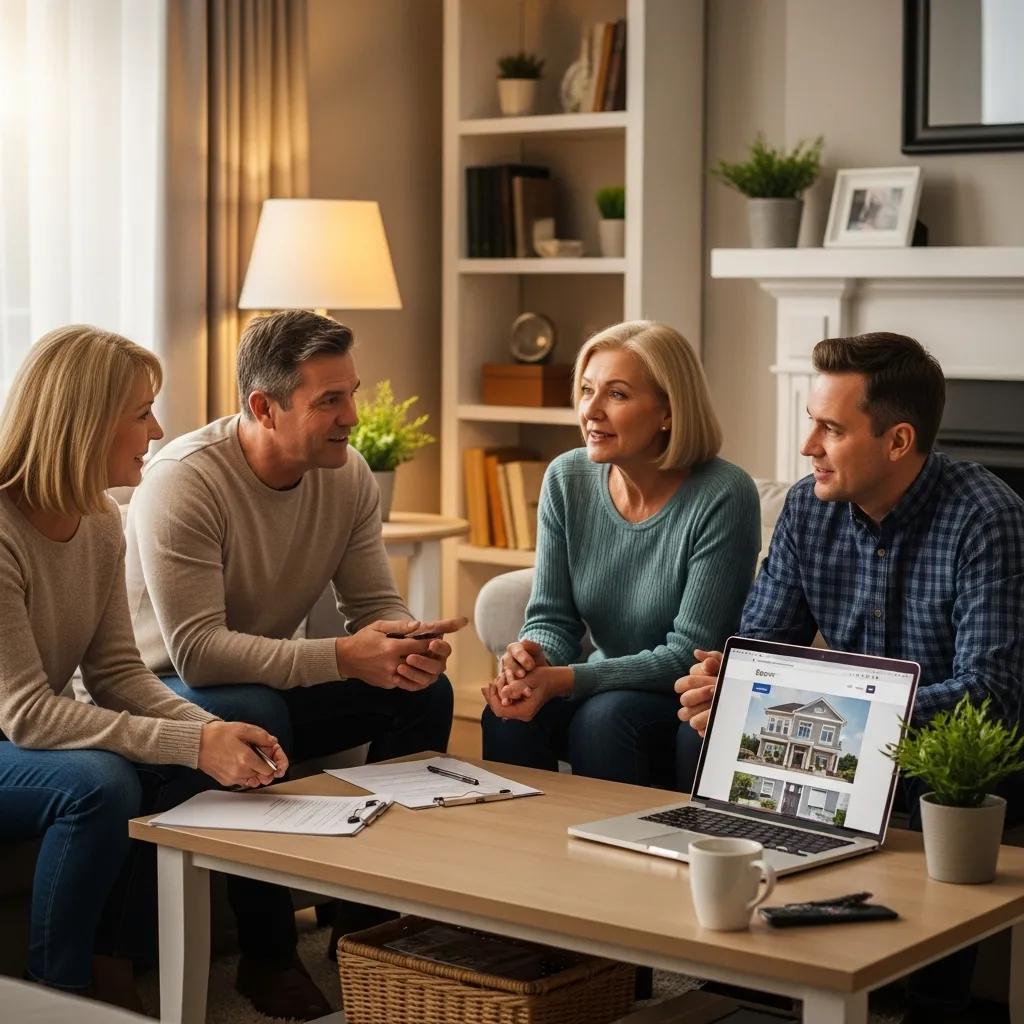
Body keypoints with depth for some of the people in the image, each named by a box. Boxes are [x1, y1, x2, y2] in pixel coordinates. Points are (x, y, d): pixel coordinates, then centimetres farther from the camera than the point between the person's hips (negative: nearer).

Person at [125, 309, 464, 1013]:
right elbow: (195, 649, -32)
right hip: (169, 688, -6)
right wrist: (340, 658, -39)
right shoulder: (184, 480, -26)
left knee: (425, 689, -13)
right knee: (253, 715, -37)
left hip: (279, 678, 7)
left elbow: (377, 606, -2)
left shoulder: (347, 475, -5)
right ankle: (268, 955, -21)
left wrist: (412, 643, -27)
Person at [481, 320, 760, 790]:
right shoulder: (567, 479, -2)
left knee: (604, 718, -31)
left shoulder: (723, 497, -18)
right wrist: (531, 658, -23)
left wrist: (564, 680, -28)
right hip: (609, 688, 4)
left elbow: (689, 655, -19)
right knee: (509, 714, -23)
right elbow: (552, 617, 2)